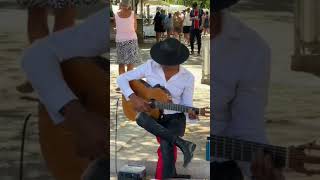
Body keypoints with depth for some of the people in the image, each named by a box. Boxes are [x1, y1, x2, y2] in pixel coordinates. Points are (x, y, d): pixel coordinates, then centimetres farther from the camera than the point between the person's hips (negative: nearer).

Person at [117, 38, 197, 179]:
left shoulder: (188, 77, -7)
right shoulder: (150, 66, -7)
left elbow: (186, 104, -1)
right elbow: (122, 79, -5)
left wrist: (191, 113, -25)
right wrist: (133, 97, -20)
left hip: (174, 119, -2)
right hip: (151, 116, 2)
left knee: (166, 145, -34)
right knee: (141, 118, -35)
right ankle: (181, 143, -31)